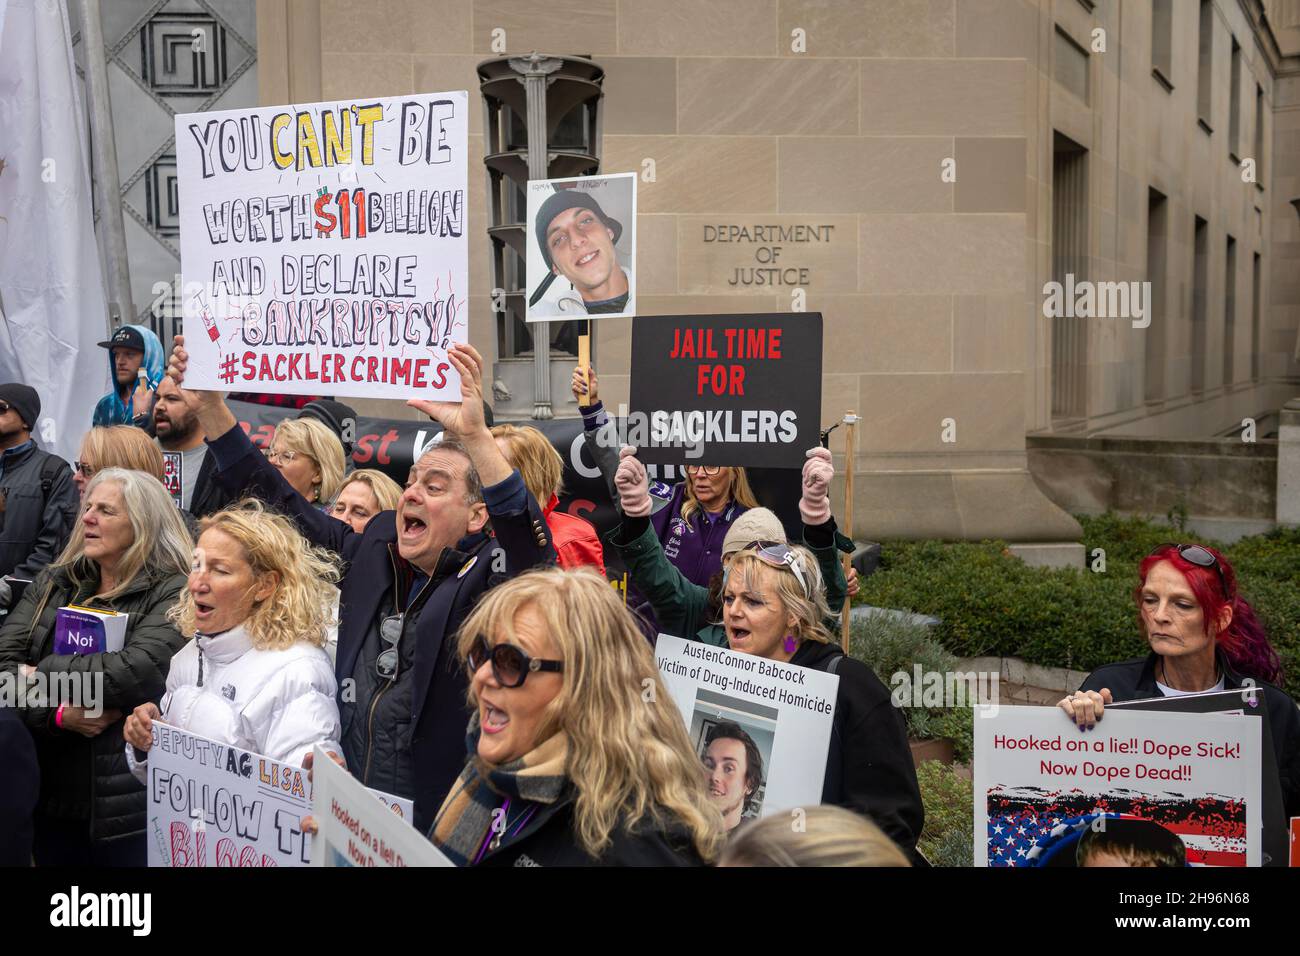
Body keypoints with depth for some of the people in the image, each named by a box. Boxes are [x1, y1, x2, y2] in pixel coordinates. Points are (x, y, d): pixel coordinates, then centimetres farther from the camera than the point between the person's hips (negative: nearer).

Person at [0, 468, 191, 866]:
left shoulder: (173, 593, -7)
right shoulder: (52, 583, 10)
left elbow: (139, 671, -24)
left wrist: (42, 675, -12)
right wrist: (57, 713, -17)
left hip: (129, 801, -5)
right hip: (48, 792, 5)